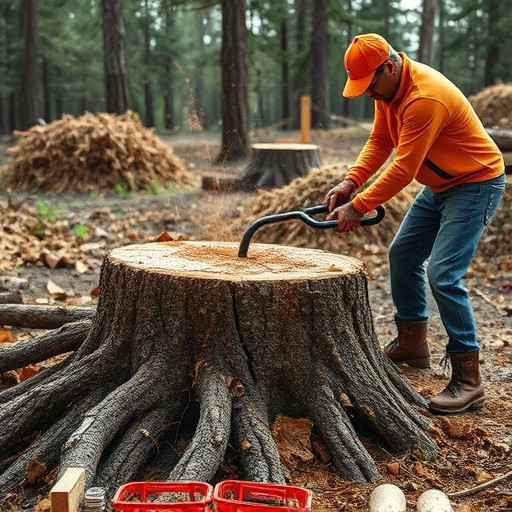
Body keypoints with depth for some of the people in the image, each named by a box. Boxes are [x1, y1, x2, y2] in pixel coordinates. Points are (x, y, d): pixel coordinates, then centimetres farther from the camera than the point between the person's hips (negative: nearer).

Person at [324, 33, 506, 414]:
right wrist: (350, 183, -11)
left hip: (476, 183, -10)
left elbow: (403, 169, -30)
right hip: (440, 186, 10)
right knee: (402, 255, 15)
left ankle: (468, 380, -10)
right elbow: (380, 141, 2)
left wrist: (359, 206, -26)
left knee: (443, 275, -19)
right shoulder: (388, 89, -2)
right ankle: (412, 345, 30)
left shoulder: (425, 97, -31)